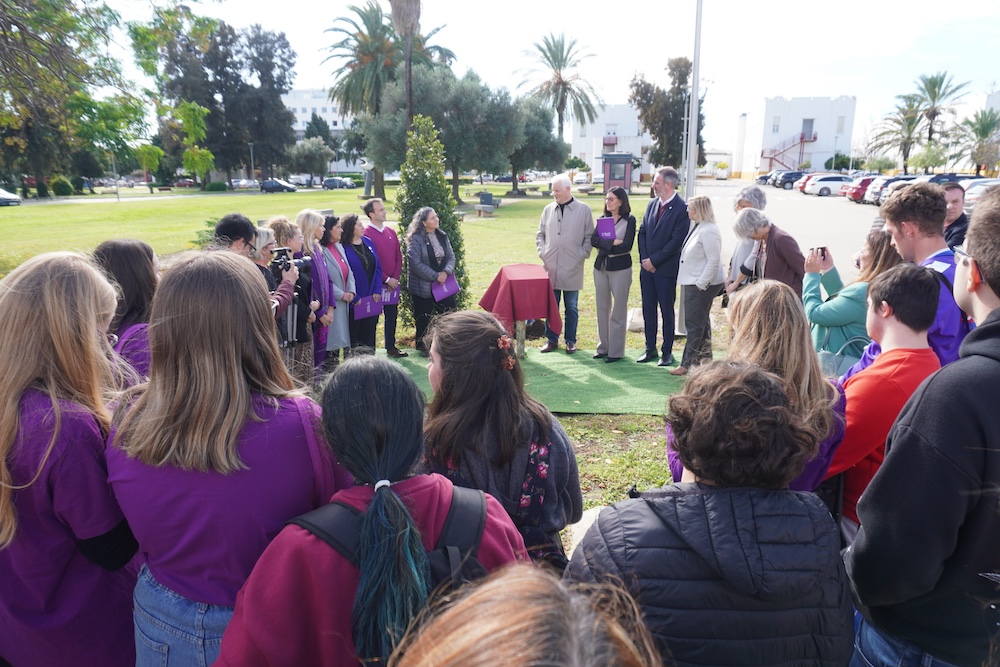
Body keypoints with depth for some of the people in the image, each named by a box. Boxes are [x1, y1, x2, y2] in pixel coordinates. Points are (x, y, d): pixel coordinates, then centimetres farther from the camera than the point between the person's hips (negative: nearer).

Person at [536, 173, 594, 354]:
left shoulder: (583, 210, -1)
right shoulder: (548, 209, 8)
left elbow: (589, 237, 2)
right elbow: (540, 234, 16)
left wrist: (582, 255, -6)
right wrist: (542, 252, 4)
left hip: (572, 269, -3)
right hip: (550, 267, 3)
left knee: (571, 307, 7)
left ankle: (570, 341, 18)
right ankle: (551, 339, 19)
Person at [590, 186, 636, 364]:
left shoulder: (629, 220, -4)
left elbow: (627, 246, -15)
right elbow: (593, 240, -5)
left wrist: (604, 247, -10)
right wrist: (613, 242, -17)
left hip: (620, 268, -5)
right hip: (600, 267, 5)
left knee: (618, 311, 1)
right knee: (602, 309, 10)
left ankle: (616, 351, 7)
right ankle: (603, 347, 20)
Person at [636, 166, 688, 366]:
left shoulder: (681, 209, -12)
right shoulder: (652, 204, 9)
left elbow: (676, 241, -16)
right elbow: (642, 233, 11)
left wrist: (654, 260, -14)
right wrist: (644, 259, -1)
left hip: (666, 269, -6)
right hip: (647, 267, 6)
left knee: (667, 311, 4)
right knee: (648, 310, 10)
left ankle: (667, 351, 15)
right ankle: (650, 349, 21)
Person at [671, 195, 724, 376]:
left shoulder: (709, 231, -19)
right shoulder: (698, 228, 11)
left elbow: (714, 261, -22)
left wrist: (700, 284, -21)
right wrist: (696, 283, 13)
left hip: (702, 285, -10)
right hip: (694, 282, 10)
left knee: (694, 324, -3)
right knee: (701, 322, 18)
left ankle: (687, 364, 4)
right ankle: (705, 357, 30)